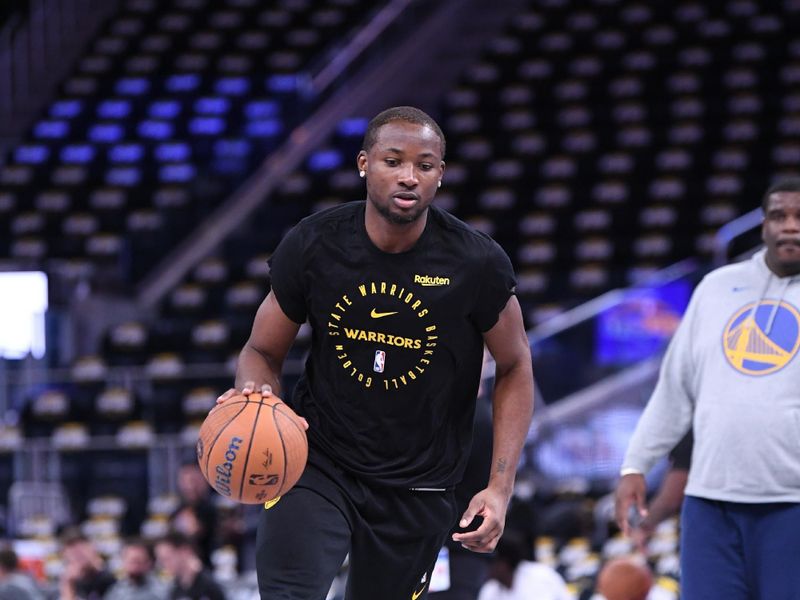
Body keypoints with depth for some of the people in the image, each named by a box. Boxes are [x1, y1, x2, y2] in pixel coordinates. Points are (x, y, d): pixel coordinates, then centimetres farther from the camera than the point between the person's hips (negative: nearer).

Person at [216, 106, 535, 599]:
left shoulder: (478, 264, -14)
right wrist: (255, 396, -23)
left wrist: (500, 488, -8)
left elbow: (515, 369, 0)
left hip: (416, 487, 1)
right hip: (317, 463, -1)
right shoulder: (312, 246, -11)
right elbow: (263, 352, 2)